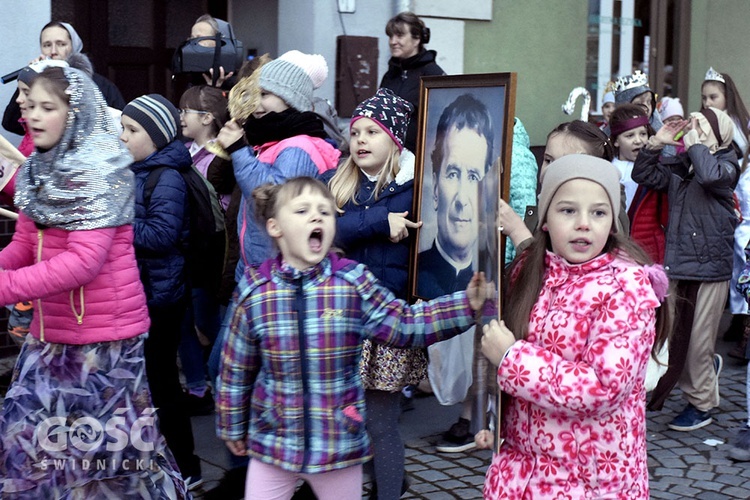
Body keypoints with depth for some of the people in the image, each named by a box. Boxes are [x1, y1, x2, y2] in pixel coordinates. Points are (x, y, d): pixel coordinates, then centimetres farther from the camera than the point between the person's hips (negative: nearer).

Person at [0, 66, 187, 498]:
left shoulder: (100, 171, -16)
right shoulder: (38, 171, 10)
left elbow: (84, 260, -24)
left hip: (103, 333, -8)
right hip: (51, 331, 9)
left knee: (105, 444, 1)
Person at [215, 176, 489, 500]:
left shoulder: (354, 283, -8)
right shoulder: (253, 290, -7)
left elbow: (405, 325, -6)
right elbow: (236, 369, 2)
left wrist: (465, 304, -16)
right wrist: (232, 427, 10)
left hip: (340, 441, 0)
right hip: (272, 440, 0)